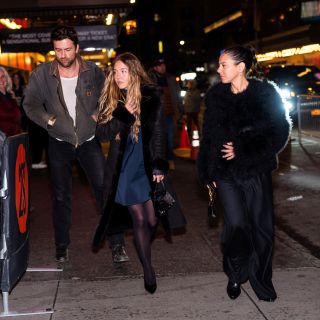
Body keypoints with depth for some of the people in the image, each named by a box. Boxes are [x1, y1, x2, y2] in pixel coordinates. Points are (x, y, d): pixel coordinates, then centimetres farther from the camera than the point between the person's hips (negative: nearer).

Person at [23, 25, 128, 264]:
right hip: (59, 143, 1)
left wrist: (98, 116, -7)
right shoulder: (42, 74, -9)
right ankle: (62, 247, 24)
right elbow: (30, 105, 3)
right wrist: (49, 120, -9)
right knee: (62, 197, 10)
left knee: (106, 190, -7)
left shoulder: (94, 72, -8)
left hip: (89, 141, 0)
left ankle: (117, 245, 2)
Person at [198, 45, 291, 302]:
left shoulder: (266, 94, -5)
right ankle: (235, 275, 16)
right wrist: (208, 172, 6)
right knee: (236, 224, -9)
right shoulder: (216, 96, 4)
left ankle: (261, 280, 25)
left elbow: (280, 133, -8)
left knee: (261, 225, 5)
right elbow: (208, 136, 9)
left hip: (257, 172, -1)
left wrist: (243, 150, -14)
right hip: (226, 172, 1)